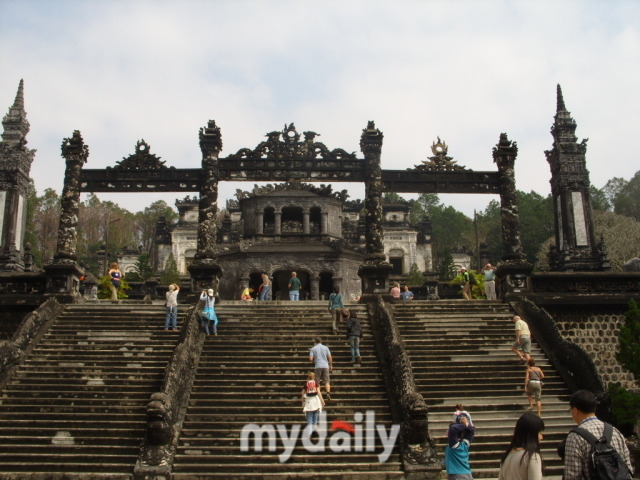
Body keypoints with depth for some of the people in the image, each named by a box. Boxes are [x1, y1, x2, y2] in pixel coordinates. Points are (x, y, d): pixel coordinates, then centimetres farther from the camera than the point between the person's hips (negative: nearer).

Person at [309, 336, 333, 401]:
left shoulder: (313, 349, 4)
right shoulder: (325, 347, 7)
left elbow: (310, 359, -3)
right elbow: (330, 357, 2)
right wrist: (331, 365, 12)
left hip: (318, 366, -1)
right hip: (325, 366, 1)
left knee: (317, 382, 8)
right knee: (327, 381, 1)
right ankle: (328, 393, -19)